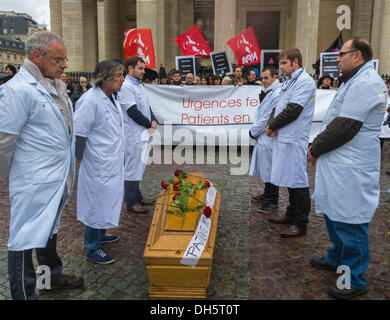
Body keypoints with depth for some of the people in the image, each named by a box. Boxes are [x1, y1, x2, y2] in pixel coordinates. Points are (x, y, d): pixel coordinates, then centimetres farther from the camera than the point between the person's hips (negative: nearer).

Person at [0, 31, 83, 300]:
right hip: (34, 183, -9)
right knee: (26, 239, 5)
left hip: (59, 178, 9)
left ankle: (53, 275, 43)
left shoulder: (57, 86, 8)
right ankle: (25, 294, 21)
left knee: (50, 229, 24)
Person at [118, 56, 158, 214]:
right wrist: (149, 124, -11)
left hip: (143, 134, 10)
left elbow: (146, 106, 19)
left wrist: (154, 120, 1)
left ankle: (137, 197, 30)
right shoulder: (126, 86, -15)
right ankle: (131, 203, 8)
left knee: (138, 167, 17)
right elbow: (132, 112, -20)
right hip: (133, 135, -10)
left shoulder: (139, 85, 15)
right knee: (133, 168, -2)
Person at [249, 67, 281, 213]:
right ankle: (267, 195, 34)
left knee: (270, 170, -3)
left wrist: (254, 131, -8)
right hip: (262, 137, 10)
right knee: (265, 168, 19)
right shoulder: (267, 93, 16)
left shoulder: (277, 94, -17)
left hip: (269, 138, -10)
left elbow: (268, 118, -19)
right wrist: (255, 131, 4)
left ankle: (273, 202, 6)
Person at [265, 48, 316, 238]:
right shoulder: (289, 82, 19)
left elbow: (293, 111, -19)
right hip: (283, 138, 10)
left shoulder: (304, 81, -11)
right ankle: (291, 215, 29)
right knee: (290, 179, 17)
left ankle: (300, 224, 4)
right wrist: (272, 125, -1)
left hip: (295, 139, -10)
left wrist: (272, 127, -9)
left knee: (297, 181, -5)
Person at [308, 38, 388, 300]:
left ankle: (355, 281, 12)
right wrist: (318, 147, 9)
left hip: (352, 169, -11)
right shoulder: (356, 80, 18)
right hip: (341, 162, 11)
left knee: (350, 221, -2)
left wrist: (316, 149, -10)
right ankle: (337, 258, 40)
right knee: (333, 212, 22)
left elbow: (345, 126, -23)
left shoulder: (365, 83, -17)